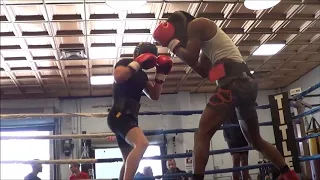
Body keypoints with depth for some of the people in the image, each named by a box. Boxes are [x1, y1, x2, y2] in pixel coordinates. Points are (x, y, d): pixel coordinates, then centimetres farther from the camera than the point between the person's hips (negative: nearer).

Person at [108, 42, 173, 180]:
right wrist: (137, 64, -15)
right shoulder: (124, 63, 0)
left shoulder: (142, 75, 22)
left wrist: (161, 74, 13)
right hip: (119, 115, -10)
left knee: (129, 162, 13)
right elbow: (118, 77, -22)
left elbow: (155, 96, 20)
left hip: (129, 117, 10)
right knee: (141, 143, -34)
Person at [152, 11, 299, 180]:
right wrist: (180, 46, 27)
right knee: (255, 140, 22)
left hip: (234, 81, -10)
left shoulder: (195, 24, 4)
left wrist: (172, 44, 9)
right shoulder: (206, 34, 30)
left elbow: (190, 58, -7)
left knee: (202, 133, -13)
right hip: (246, 81, 10)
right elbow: (204, 72, 29)